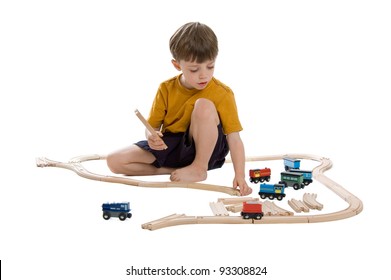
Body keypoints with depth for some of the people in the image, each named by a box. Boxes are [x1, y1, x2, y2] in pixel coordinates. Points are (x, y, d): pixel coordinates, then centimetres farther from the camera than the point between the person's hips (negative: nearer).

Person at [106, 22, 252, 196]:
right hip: (170, 146, 3)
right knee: (114, 161, -12)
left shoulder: (222, 94, -13)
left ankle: (199, 168, -17)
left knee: (204, 105, -32)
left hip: (203, 148, -3)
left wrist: (239, 175, -32)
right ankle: (172, 170, -12)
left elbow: (234, 137, -19)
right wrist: (152, 137, -26)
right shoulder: (166, 89, -4)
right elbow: (152, 126, 1)